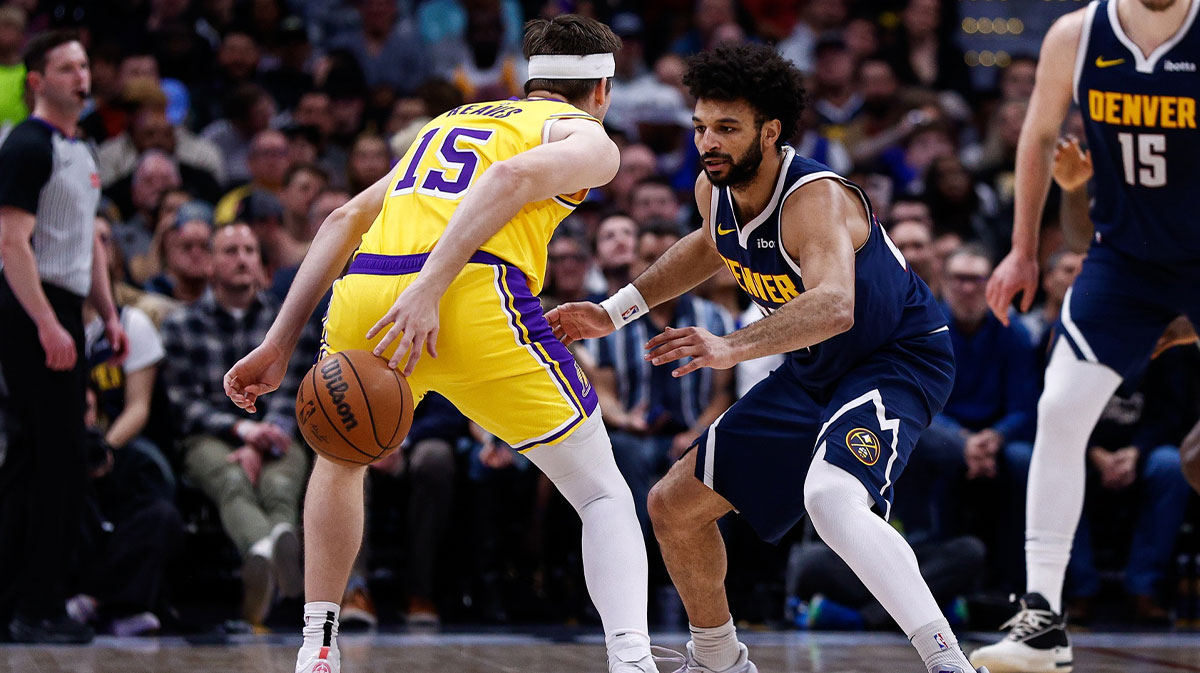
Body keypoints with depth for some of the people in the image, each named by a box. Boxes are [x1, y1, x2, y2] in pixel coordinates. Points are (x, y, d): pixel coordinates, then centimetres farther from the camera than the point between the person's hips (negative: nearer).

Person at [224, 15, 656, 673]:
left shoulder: (450, 120, 35)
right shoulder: (587, 137, 17)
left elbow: (345, 219, 26)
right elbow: (511, 178, -7)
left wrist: (278, 345, 24)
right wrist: (429, 291, -17)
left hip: (363, 294, 5)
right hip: (475, 297, -5)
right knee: (604, 496, 9)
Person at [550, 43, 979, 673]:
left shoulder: (816, 198, -31)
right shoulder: (714, 188, -5)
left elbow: (834, 307, -50)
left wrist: (735, 347, -62)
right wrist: (614, 310, 17)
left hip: (898, 359, -9)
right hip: (815, 370, 9)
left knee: (831, 498, -38)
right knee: (673, 506, 9)